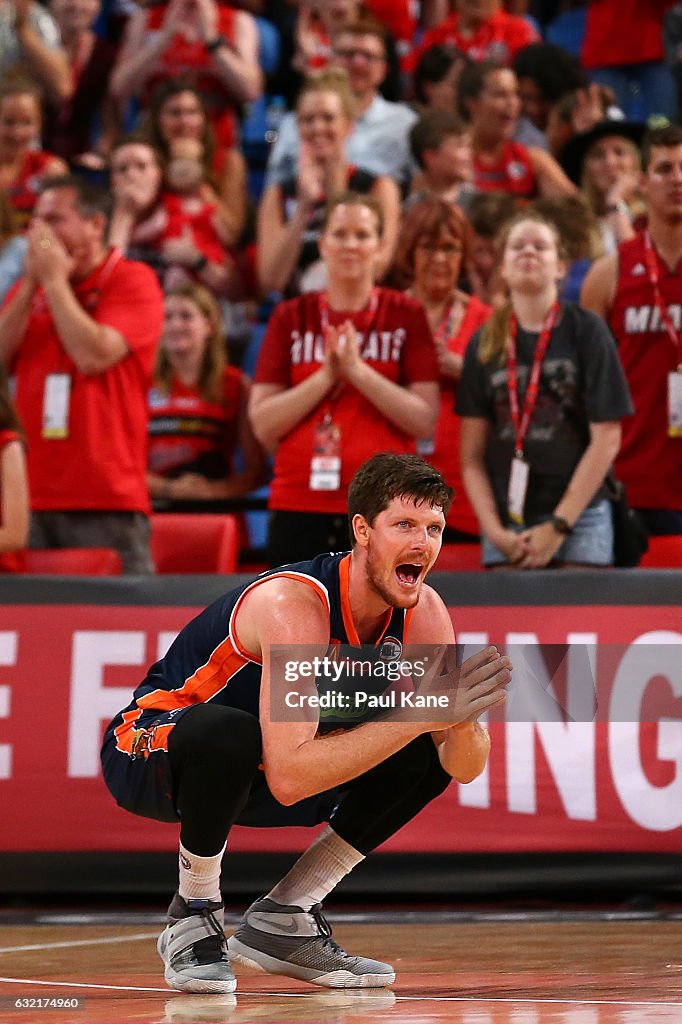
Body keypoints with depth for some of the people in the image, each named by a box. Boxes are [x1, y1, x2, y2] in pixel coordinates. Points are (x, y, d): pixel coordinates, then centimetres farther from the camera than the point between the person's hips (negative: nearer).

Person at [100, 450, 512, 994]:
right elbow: (289, 778, -42)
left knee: (427, 755, -4)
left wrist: (462, 719, -33)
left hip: (246, 776, 7)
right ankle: (193, 918, -14)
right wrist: (419, 715, -44)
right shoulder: (294, 604, -32)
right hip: (148, 753, -7)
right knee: (229, 734, -40)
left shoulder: (423, 611, -10)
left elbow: (466, 767, -9)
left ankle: (282, 920, 1)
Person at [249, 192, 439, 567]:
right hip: (299, 506, 1)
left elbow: (425, 420, -2)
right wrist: (326, 375, -9)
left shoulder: (406, 315, 6)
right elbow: (263, 425, 3)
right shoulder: (291, 318, 10)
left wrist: (358, 370, -11)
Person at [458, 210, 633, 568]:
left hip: (579, 516, -2)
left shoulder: (586, 331, 0)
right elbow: (471, 455, 8)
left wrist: (558, 526, -7)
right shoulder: (484, 344, 8)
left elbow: (606, 439, -4)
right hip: (506, 525, 2)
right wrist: (494, 530, -5)